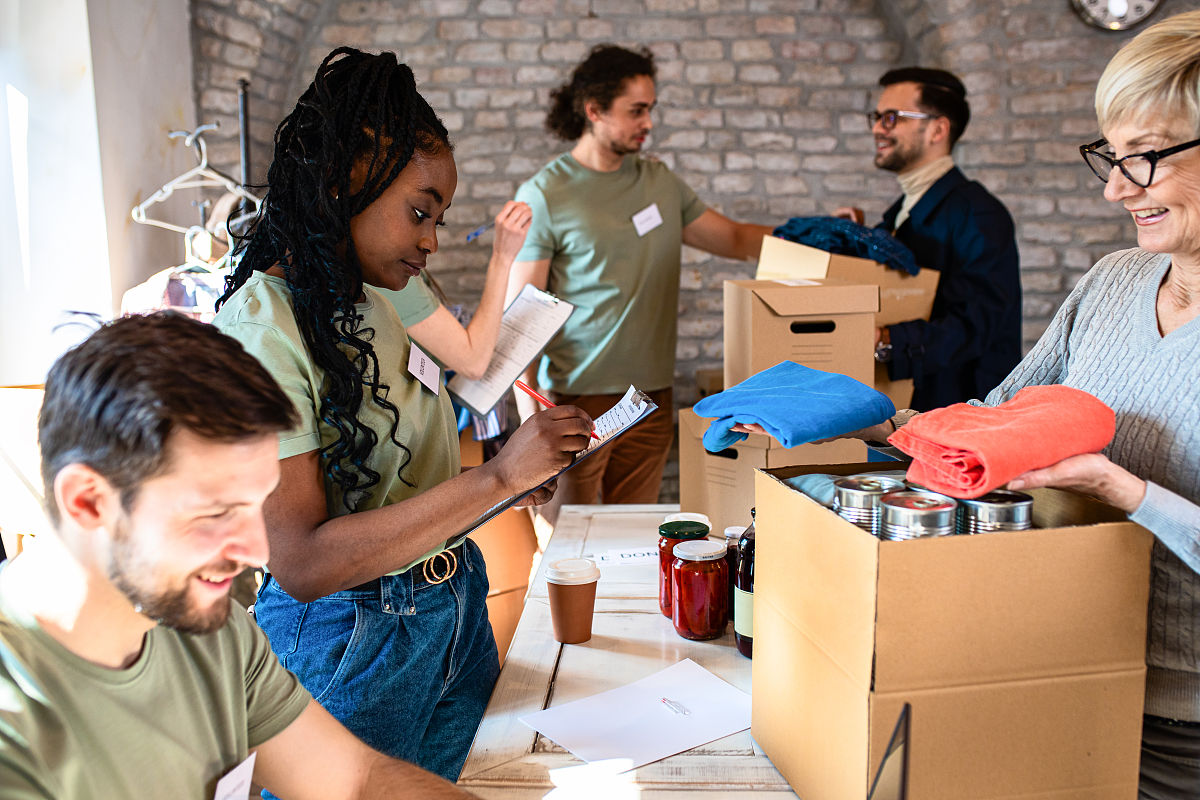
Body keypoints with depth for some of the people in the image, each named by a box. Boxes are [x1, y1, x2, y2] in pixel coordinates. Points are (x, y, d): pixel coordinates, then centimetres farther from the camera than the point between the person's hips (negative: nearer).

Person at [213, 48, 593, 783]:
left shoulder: (370, 302, 4)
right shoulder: (262, 329, -23)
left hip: (454, 603, 8)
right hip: (351, 635, -8)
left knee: (455, 777, 23)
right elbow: (303, 562, -28)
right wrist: (496, 478, -30)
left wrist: (520, 472, -2)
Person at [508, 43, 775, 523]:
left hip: (651, 395, 5)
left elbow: (734, 239, 19)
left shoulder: (660, 182, 12)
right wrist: (530, 413, -16)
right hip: (575, 398, -5)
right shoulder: (544, 196, -5)